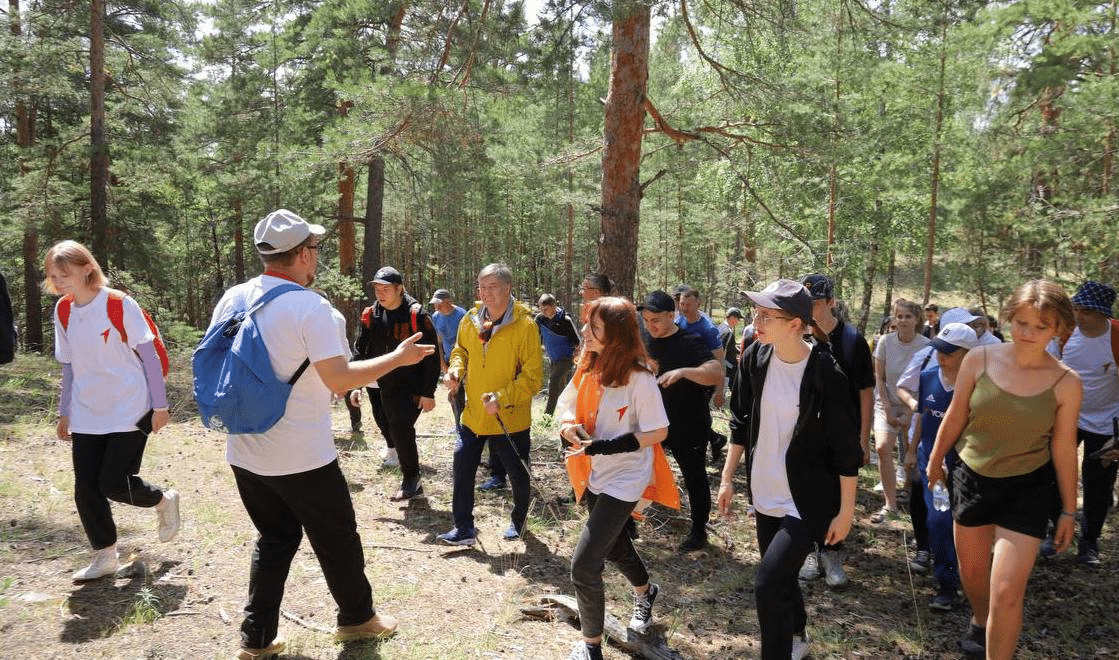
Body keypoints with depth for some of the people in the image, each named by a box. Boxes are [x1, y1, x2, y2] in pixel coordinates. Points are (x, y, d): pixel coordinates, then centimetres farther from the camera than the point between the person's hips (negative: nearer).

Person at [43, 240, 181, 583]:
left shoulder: (120, 304, -14)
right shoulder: (62, 311, 3)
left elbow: (149, 356, -10)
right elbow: (68, 365, 13)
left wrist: (159, 405, -9)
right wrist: (64, 413, 15)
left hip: (129, 410, -6)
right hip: (87, 416, 6)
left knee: (113, 483, -8)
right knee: (85, 490, 4)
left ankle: (164, 500, 23)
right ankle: (104, 557, 22)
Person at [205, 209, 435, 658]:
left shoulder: (232, 300, 1)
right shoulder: (309, 306, -19)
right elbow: (339, 379, -21)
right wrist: (398, 358, -10)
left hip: (244, 452, 6)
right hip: (302, 456, -6)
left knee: (274, 539, 22)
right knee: (337, 538, 14)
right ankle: (356, 617, 33)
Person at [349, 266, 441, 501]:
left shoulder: (416, 314, -11)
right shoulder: (370, 315, 5)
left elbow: (431, 355, -10)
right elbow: (360, 351, 11)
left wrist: (428, 393, -12)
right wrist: (356, 385, 4)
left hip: (408, 388, -6)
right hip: (379, 386, 6)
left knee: (400, 430, -8)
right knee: (387, 428, 13)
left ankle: (411, 481, 6)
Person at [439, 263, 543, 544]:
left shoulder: (525, 325, -18)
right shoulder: (470, 320, -2)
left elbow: (533, 376, -18)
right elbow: (461, 350, 17)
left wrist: (502, 398, -28)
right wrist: (456, 370, -4)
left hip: (510, 418, -4)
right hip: (474, 414, 4)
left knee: (518, 474, 13)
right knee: (463, 467, 5)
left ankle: (519, 521, 40)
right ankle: (464, 528, 20)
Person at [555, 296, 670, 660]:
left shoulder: (639, 378, -23)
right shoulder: (589, 368, -4)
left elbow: (658, 432, -19)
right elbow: (566, 406, 9)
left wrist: (607, 446, -26)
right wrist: (568, 424, -14)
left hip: (624, 481, -7)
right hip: (596, 477, 7)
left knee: (583, 566, -10)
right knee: (614, 546, 27)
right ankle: (645, 591, 59)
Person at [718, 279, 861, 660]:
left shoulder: (825, 373, -21)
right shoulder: (754, 358, -6)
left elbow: (847, 450, -14)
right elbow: (741, 422, 6)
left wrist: (846, 511, -10)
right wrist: (727, 478, 8)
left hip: (808, 501, -6)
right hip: (765, 495, 6)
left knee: (768, 584, -13)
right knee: (780, 578, 21)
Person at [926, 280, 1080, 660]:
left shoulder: (1066, 382, -13)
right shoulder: (979, 359, -12)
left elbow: (1064, 449, -4)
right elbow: (955, 418, 0)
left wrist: (1068, 510, 3)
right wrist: (935, 462, 11)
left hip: (1027, 490, -2)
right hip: (972, 480, 2)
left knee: (1007, 592, -7)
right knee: (972, 572, 21)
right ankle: (980, 622, 52)